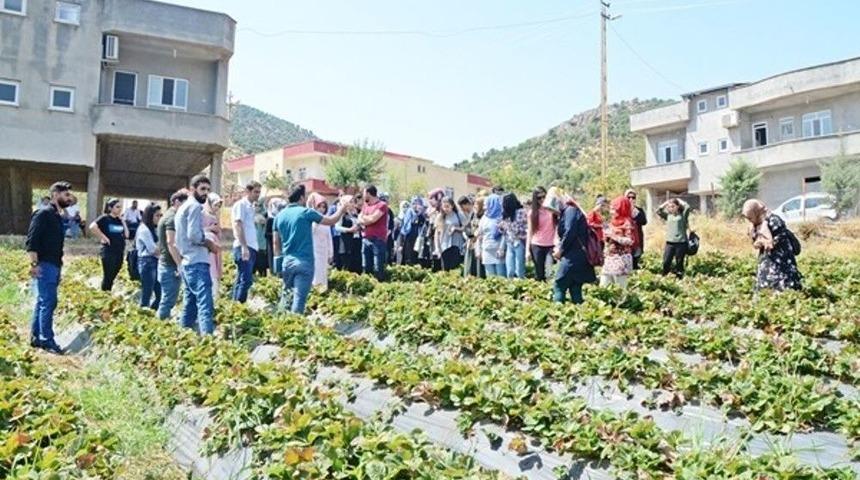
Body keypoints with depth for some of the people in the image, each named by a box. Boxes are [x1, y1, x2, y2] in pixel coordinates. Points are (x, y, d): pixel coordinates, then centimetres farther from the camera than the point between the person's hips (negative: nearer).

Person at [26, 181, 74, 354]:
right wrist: (34, 264, -22)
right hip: (44, 266, -9)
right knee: (48, 302, -7)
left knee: (42, 302, 13)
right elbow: (31, 241, -17)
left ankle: (36, 338, 20)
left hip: (54, 266, 9)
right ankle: (47, 341, -1)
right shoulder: (43, 214, -11)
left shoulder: (58, 217, 16)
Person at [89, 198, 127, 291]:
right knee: (107, 277, 0)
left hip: (120, 252, 6)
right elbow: (92, 227, -20)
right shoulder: (105, 218, -7)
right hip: (109, 252, -6)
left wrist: (122, 220, 2)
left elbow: (126, 234, 5)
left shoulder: (119, 220, 11)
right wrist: (103, 237, -15)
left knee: (113, 277, 13)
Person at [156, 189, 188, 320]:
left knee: (167, 299, 15)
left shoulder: (168, 216, 19)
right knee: (168, 300, -6)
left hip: (166, 263, 10)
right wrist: (180, 265, -23)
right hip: (171, 265, -10)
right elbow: (171, 243, -22)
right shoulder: (172, 218, -13)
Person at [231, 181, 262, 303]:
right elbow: (238, 225, -14)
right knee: (246, 280, -14)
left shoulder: (251, 207, 21)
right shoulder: (241, 204, -5)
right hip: (243, 248, -9)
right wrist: (244, 247, -22)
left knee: (241, 280, 10)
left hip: (251, 247, 9)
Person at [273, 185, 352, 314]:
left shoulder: (280, 215, 8)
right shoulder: (306, 212, -8)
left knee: (287, 295, 20)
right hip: (304, 262, -6)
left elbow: (276, 243, 13)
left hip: (287, 261, 6)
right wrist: (344, 206, 11)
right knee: (299, 299, -4)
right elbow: (331, 221, -1)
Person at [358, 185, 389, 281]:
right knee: (366, 268, 11)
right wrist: (369, 219, -9)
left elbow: (373, 219, -17)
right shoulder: (365, 205, 16)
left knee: (378, 268, -6)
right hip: (366, 240, 7)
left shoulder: (382, 205, -8)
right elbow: (360, 221, 9)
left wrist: (364, 217, 2)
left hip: (378, 240, -7)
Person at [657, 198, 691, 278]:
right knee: (666, 263, -4)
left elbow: (687, 207, -13)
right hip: (669, 243, 3)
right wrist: (666, 203, 8)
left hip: (681, 243, -3)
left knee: (679, 264, 5)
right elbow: (658, 211, 7)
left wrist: (680, 201, 2)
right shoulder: (668, 215, 12)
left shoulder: (683, 215, 2)